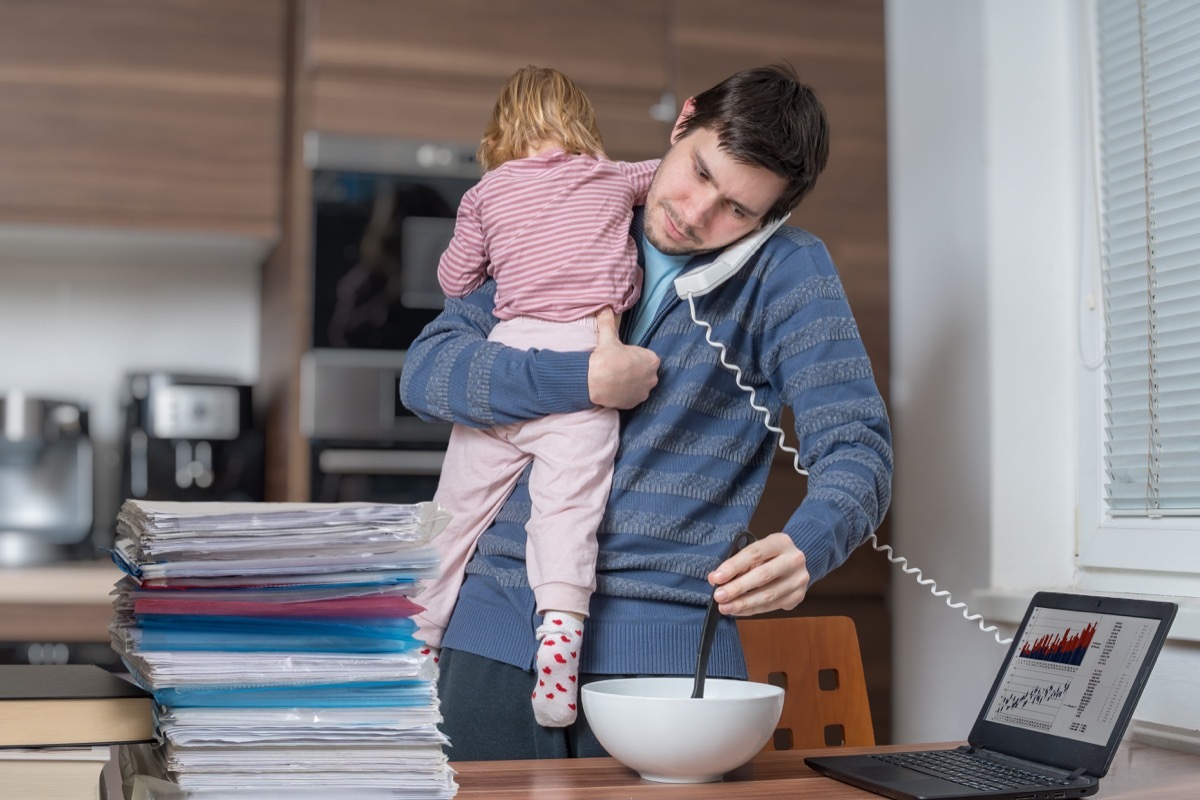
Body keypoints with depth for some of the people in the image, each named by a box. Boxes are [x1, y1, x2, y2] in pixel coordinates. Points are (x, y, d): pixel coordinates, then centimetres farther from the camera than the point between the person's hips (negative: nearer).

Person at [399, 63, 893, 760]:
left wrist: (805, 548, -29)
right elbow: (426, 371, 4)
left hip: (660, 641, -3)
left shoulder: (787, 270, -1)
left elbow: (856, 446, -7)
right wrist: (584, 381, -10)